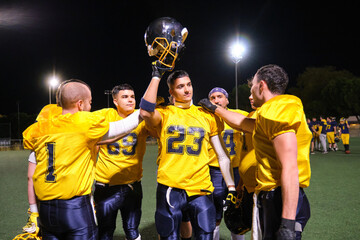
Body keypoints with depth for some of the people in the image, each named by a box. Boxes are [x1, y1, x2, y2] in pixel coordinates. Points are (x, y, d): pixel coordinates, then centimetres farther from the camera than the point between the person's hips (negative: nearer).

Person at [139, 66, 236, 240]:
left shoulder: (208, 116, 9)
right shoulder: (164, 114, 1)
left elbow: (222, 156, 11)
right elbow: (146, 112, -23)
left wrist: (231, 187, 5)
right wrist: (156, 76, -13)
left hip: (200, 189, 2)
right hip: (169, 189, -2)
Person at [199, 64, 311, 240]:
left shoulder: (276, 112, -15)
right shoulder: (278, 111, 16)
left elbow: (290, 169, -22)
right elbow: (242, 123, 33)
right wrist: (215, 109, 44)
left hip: (285, 200, -10)